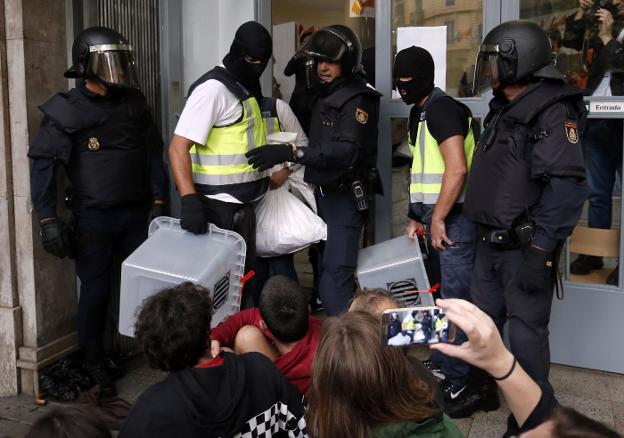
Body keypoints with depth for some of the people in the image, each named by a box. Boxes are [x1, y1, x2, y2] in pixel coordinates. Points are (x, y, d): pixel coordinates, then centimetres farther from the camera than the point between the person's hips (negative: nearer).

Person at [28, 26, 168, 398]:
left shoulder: (134, 103, 4)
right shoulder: (66, 111, -8)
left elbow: (153, 154, 9)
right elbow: (43, 165, -7)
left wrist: (158, 201, 5)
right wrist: (48, 219, -11)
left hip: (136, 213, 4)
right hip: (93, 218, -3)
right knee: (96, 290, 5)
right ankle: (94, 361, 22)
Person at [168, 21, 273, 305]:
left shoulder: (247, 89, 13)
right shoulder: (213, 88, -15)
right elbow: (178, 147, -21)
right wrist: (190, 200, -31)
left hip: (243, 205, 9)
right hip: (220, 207, -9)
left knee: (246, 277, 16)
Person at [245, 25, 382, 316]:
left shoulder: (358, 99, -15)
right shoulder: (324, 94, 14)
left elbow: (346, 150, -31)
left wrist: (290, 153, -38)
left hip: (345, 196, -9)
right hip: (321, 193, 9)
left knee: (335, 274, -15)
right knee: (323, 267, 15)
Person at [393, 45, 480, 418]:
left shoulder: (441, 108, -12)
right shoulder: (420, 113, 18)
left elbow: (457, 168, -21)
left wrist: (438, 219, -18)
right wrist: (417, 216, 19)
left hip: (453, 217, -10)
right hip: (436, 215, 10)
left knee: (459, 301, -6)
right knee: (441, 297, 16)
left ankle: (471, 385, 2)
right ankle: (441, 364, 28)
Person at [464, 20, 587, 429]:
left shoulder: (553, 112, -16)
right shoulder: (503, 109, 13)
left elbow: (566, 187, -25)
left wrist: (542, 250, -28)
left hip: (525, 248, -9)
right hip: (491, 242, 9)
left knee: (526, 331, 2)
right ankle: (482, 388, 36)